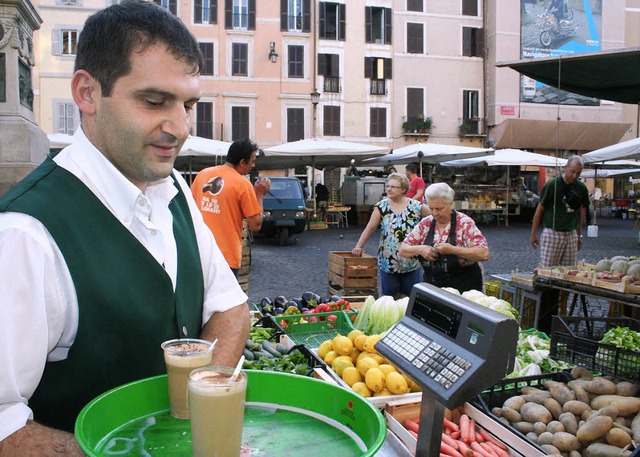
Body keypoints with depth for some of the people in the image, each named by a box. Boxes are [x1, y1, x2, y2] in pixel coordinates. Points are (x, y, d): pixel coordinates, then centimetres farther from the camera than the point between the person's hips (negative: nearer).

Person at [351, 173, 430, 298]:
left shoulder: (416, 206, -2)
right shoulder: (382, 206, 1)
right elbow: (370, 228, 1)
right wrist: (358, 246, -5)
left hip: (412, 263, 0)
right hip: (388, 262, 1)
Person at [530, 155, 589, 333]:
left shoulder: (581, 188, 7)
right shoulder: (552, 185, -7)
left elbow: (580, 211, 18)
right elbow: (539, 210, -2)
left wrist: (579, 235, 18)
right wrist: (533, 234, 0)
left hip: (571, 235, 5)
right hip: (551, 233, -5)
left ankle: (560, 315, 16)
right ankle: (543, 322, -1)